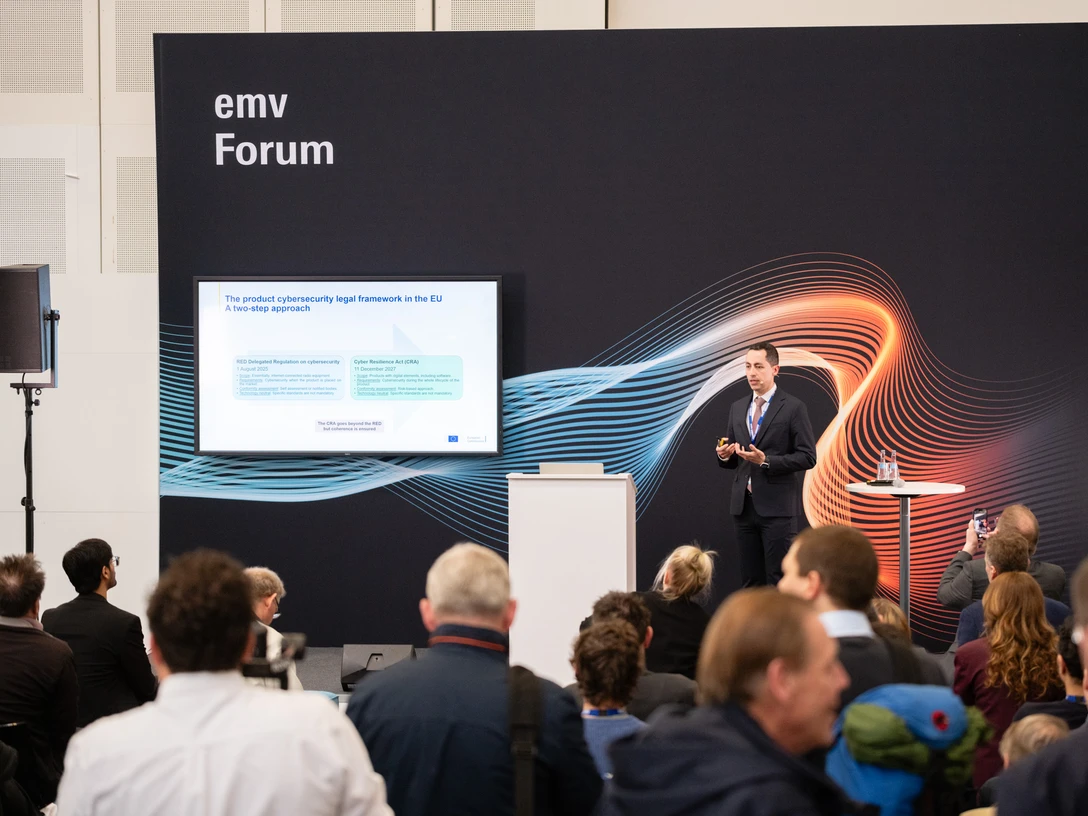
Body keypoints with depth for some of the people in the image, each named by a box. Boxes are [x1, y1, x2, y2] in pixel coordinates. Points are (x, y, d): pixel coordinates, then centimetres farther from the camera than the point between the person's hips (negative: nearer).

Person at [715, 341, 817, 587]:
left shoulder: (793, 408, -4)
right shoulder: (737, 408, 14)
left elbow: (807, 457, -8)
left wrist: (766, 461, -19)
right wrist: (724, 455, -4)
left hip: (777, 507, -6)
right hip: (744, 506, 6)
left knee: (780, 580, -6)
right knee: (750, 581, 8)